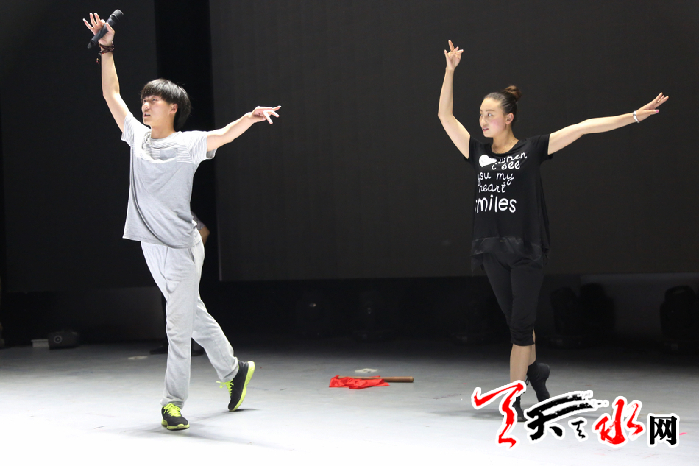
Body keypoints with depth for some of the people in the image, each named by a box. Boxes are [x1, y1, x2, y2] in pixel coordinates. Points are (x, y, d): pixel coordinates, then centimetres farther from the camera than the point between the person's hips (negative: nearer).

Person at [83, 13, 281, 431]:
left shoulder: (188, 144, -9)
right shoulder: (137, 136, 8)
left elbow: (224, 134, -26)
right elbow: (112, 94, 14)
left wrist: (251, 118, -45)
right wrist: (107, 50, 13)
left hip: (182, 247, -7)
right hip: (151, 247, 7)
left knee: (179, 326, -6)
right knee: (195, 317, 18)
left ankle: (173, 403, 0)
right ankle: (234, 370, 34)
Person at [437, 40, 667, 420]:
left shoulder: (532, 150, -2)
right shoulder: (478, 154, 7)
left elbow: (582, 128, -7)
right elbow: (445, 116, 6)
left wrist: (632, 117, -10)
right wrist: (450, 70, 2)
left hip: (526, 250, -4)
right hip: (492, 249, 4)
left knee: (520, 324, -1)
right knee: (516, 321, 13)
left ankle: (514, 398, 5)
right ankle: (535, 371, 37)